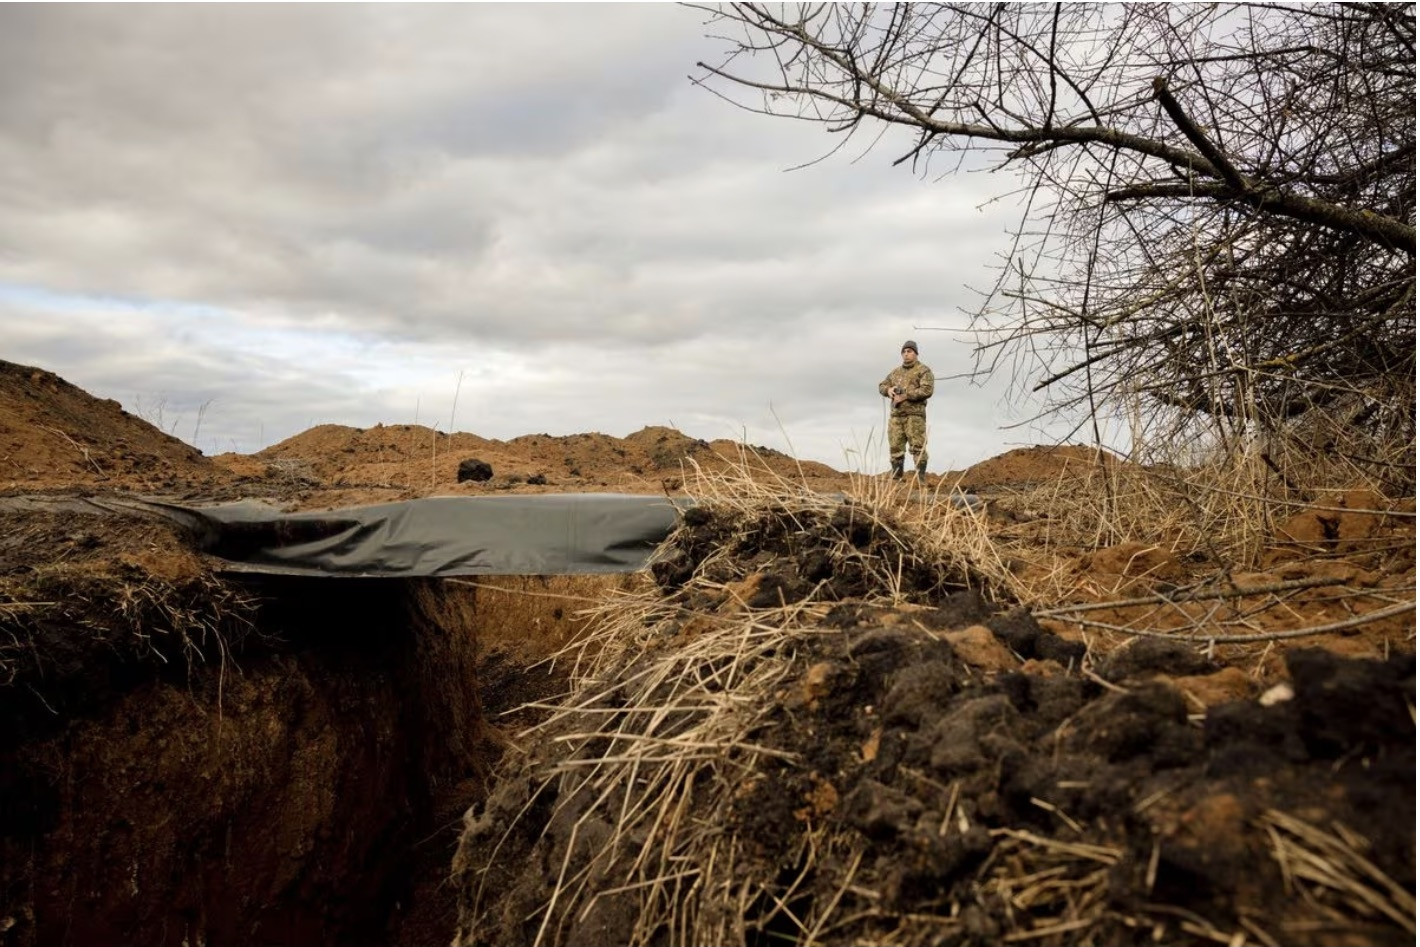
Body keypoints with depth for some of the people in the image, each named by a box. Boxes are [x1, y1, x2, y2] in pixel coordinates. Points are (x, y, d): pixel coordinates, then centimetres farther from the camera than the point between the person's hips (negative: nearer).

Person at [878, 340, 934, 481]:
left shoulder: (923, 370, 1)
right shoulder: (895, 372, 22)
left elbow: (927, 390, -12)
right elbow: (881, 386, 26)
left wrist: (905, 396, -16)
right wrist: (888, 390, 1)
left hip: (914, 415, -6)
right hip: (896, 415, 6)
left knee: (918, 447, -10)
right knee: (895, 447, 4)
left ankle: (921, 478, -10)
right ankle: (896, 478, 10)